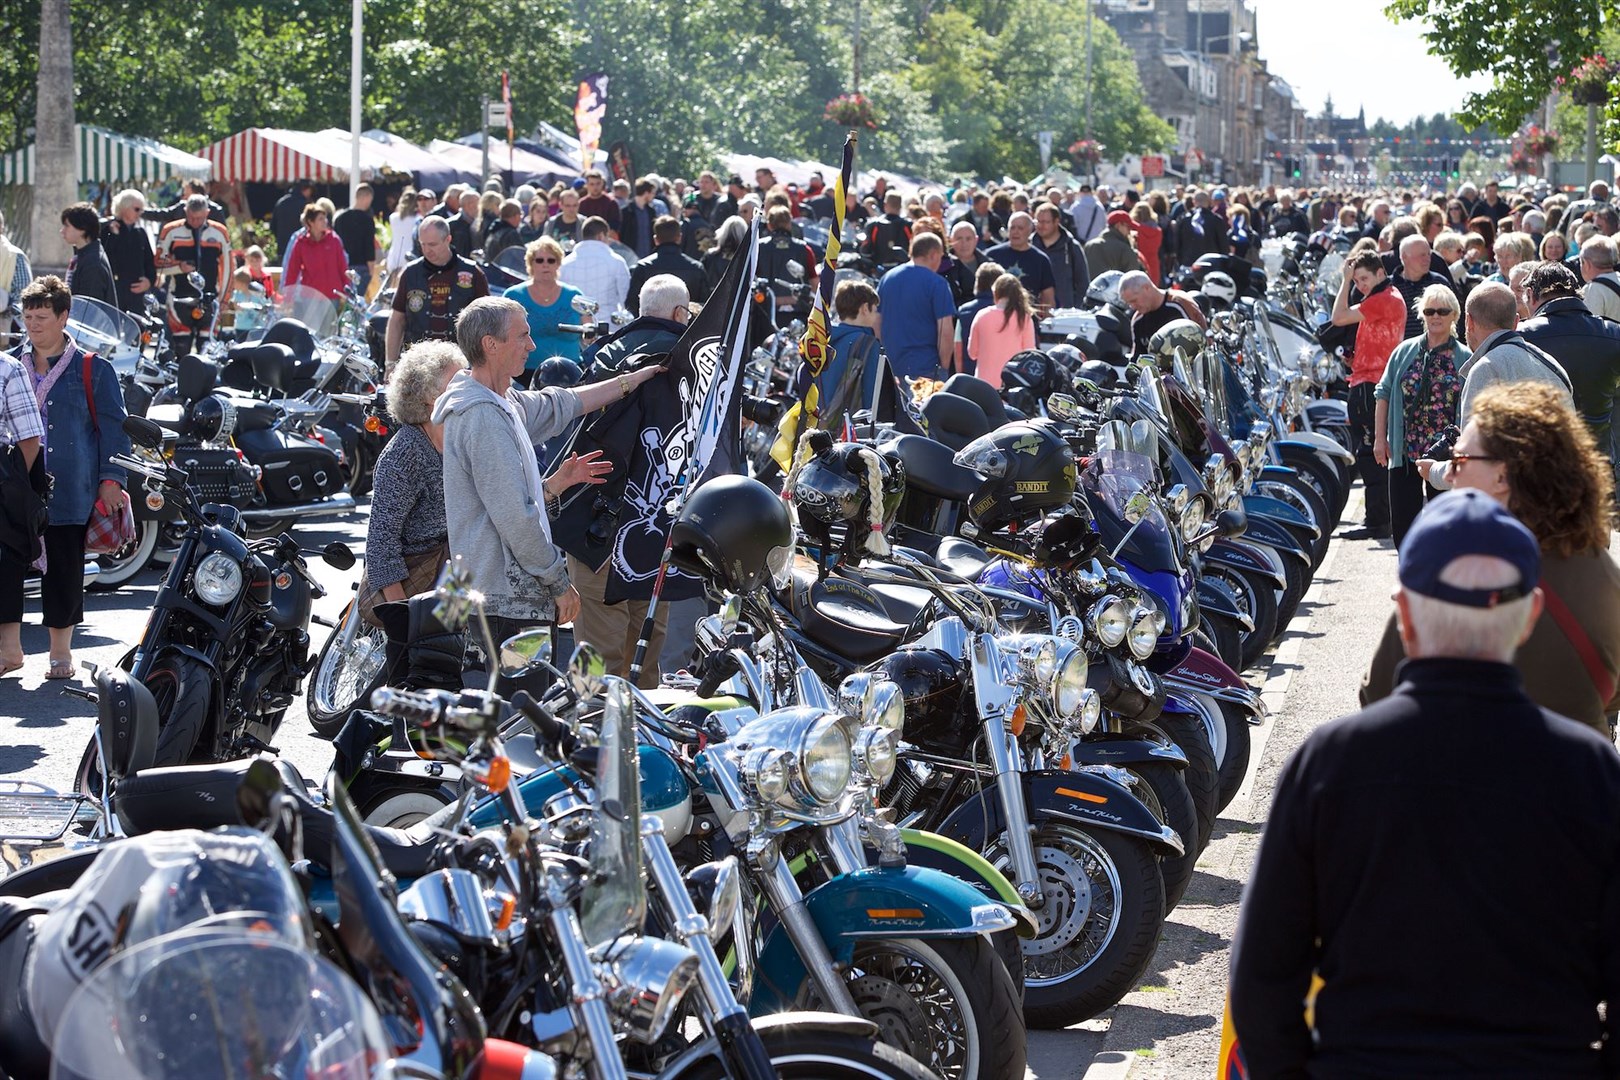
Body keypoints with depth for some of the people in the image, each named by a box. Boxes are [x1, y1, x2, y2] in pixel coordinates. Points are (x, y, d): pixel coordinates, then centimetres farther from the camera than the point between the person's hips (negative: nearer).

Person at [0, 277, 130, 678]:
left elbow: (113, 427, 0)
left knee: (64, 569, 3)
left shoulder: (92, 370, 1)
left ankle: (61, 651, 14)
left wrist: (111, 480, -8)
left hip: (68, 490, -3)